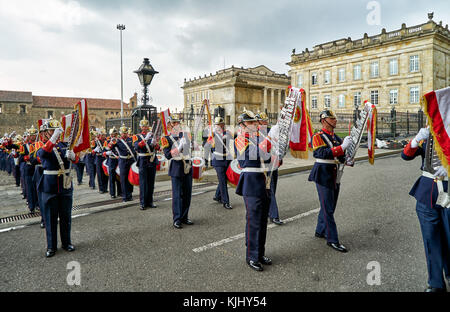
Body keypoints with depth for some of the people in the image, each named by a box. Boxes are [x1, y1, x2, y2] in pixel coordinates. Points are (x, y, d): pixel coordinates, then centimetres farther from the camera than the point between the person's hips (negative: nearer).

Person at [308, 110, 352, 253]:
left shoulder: (337, 138, 14)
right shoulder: (318, 137, -10)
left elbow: (341, 157, 14)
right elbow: (322, 153, -26)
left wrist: (347, 160, -7)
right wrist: (342, 147, -31)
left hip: (335, 176, 8)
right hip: (323, 175, -8)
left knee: (329, 206, 16)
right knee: (327, 208, -3)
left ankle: (320, 231, 32)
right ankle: (332, 240, 3)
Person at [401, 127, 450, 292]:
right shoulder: (426, 137, 5)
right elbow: (406, 155, -5)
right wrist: (416, 139, -23)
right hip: (427, 196, 1)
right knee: (431, 240, 6)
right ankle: (436, 284, 18)